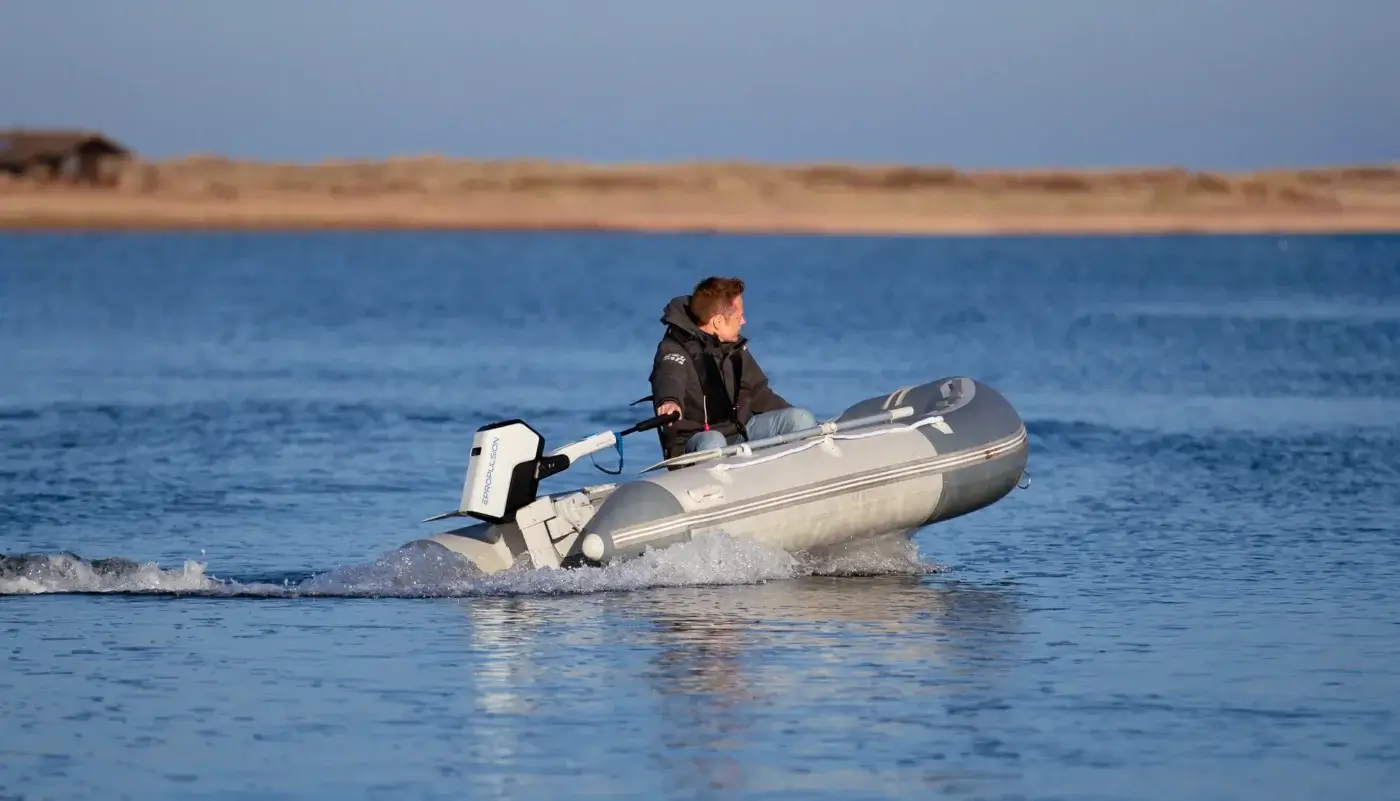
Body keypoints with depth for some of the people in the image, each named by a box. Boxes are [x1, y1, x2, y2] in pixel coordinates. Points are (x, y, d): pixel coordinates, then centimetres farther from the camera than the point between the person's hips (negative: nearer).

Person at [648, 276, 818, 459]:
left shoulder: (734, 346, 11)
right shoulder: (675, 349, -15)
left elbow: (757, 393, 21)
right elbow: (669, 378, -39)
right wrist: (669, 401, -64)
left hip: (741, 430, 7)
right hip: (694, 443, -7)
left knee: (801, 418, -9)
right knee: (712, 443, -41)